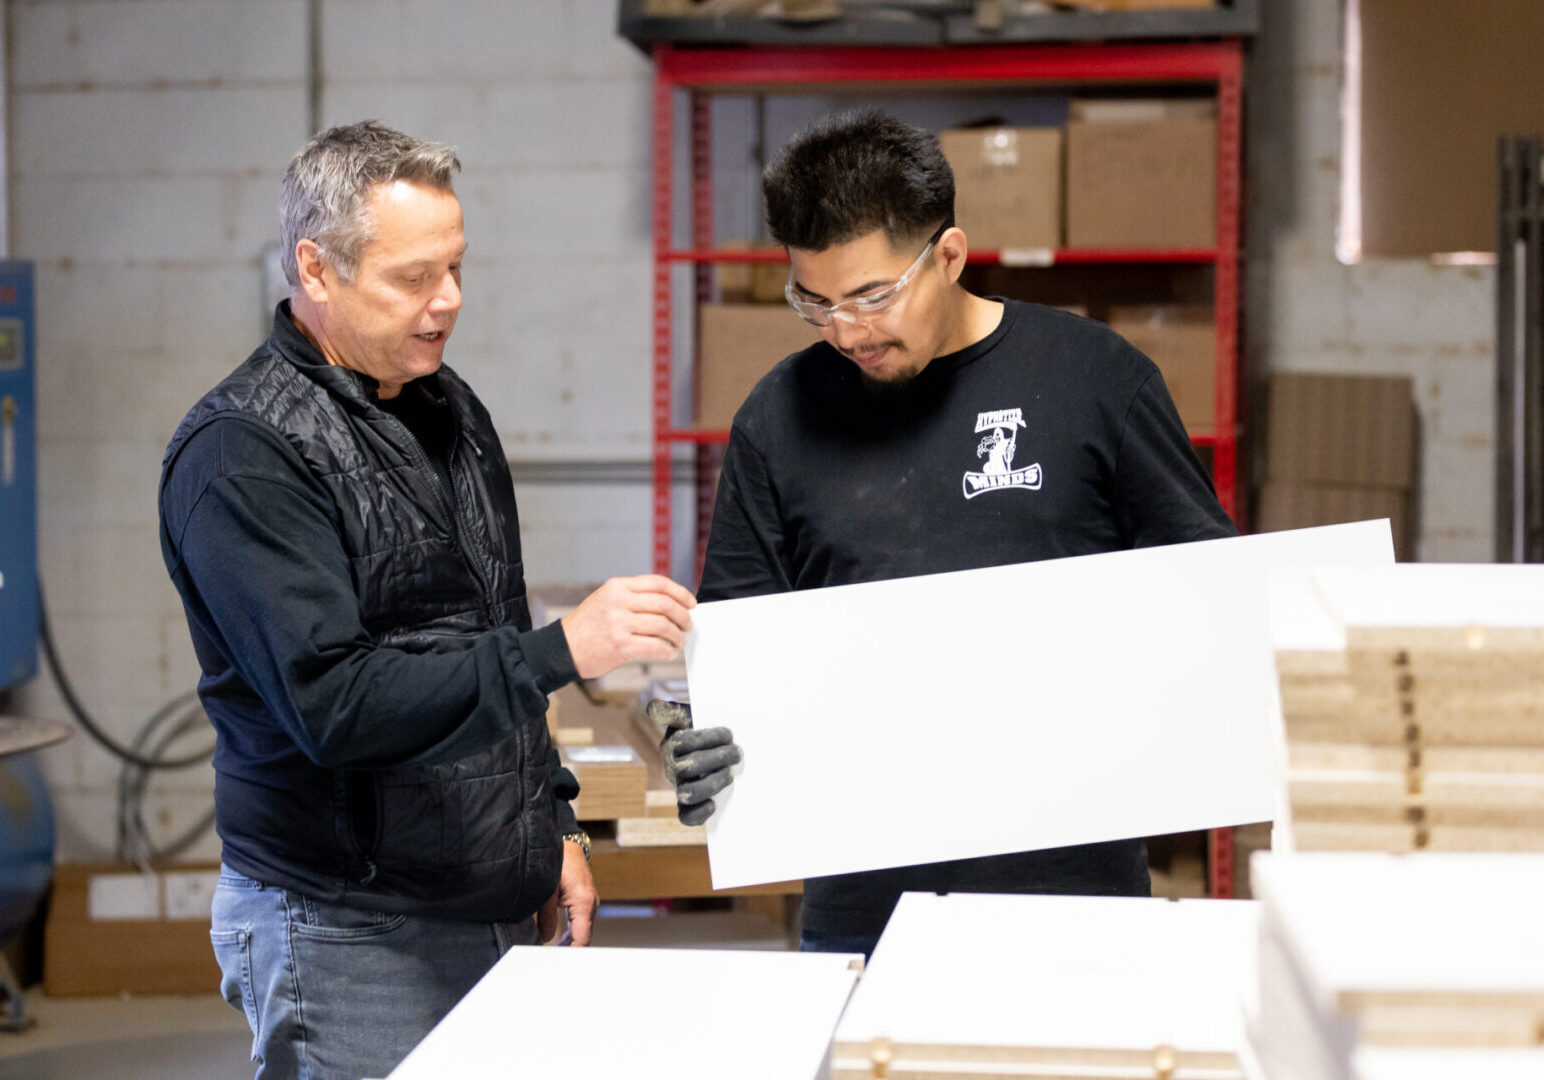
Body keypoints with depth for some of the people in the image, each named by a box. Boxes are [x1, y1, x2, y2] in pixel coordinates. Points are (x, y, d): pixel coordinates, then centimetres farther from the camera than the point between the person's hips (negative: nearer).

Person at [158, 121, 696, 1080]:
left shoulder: (449, 407, 12)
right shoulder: (243, 454, -15)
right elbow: (331, 702, -24)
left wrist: (553, 823, 17)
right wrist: (563, 651, -28)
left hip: (496, 910, 7)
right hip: (349, 935, -7)